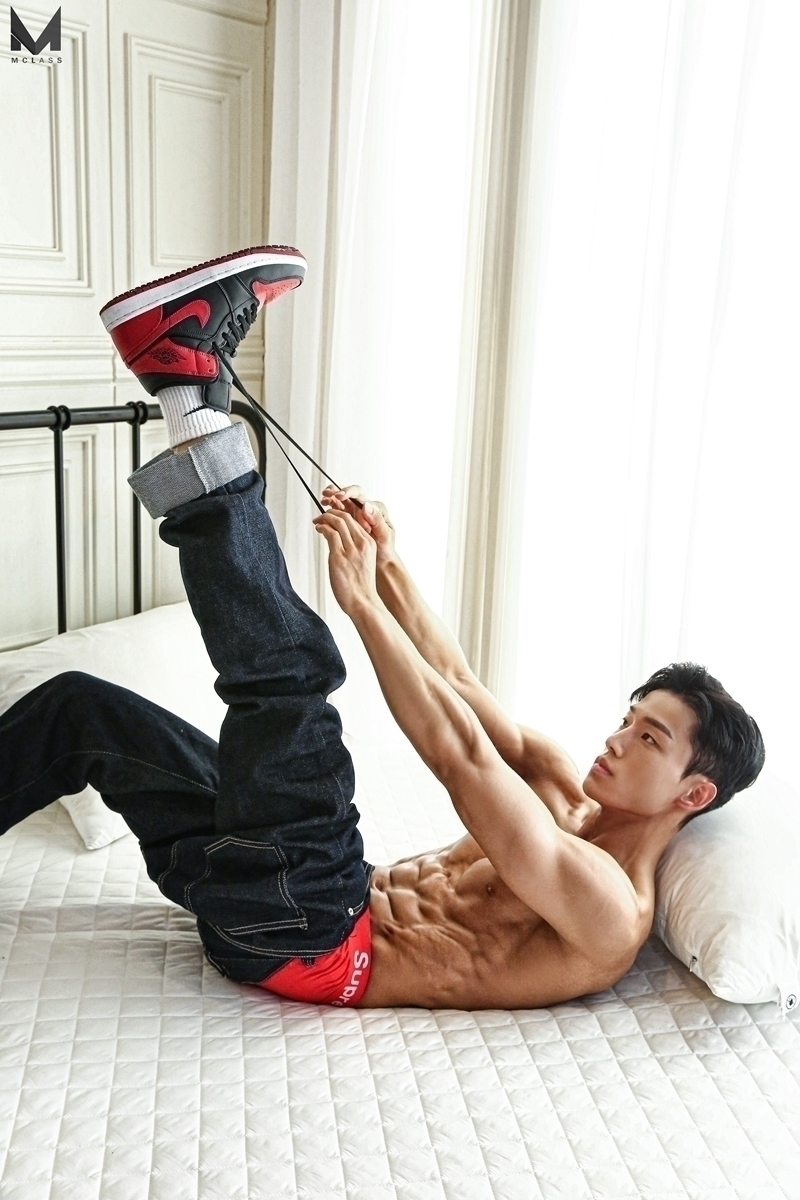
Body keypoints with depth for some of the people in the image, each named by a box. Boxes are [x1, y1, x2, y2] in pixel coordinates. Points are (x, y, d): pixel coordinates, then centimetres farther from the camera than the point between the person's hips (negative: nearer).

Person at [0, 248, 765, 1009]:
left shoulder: (609, 913, -12)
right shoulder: (574, 818, 16)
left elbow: (463, 754, -24)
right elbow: (459, 689, 14)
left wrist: (363, 600, -22)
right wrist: (389, 567, 4)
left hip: (301, 939, -9)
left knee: (290, 671, -29)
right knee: (80, 705, 4)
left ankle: (195, 409, -20)